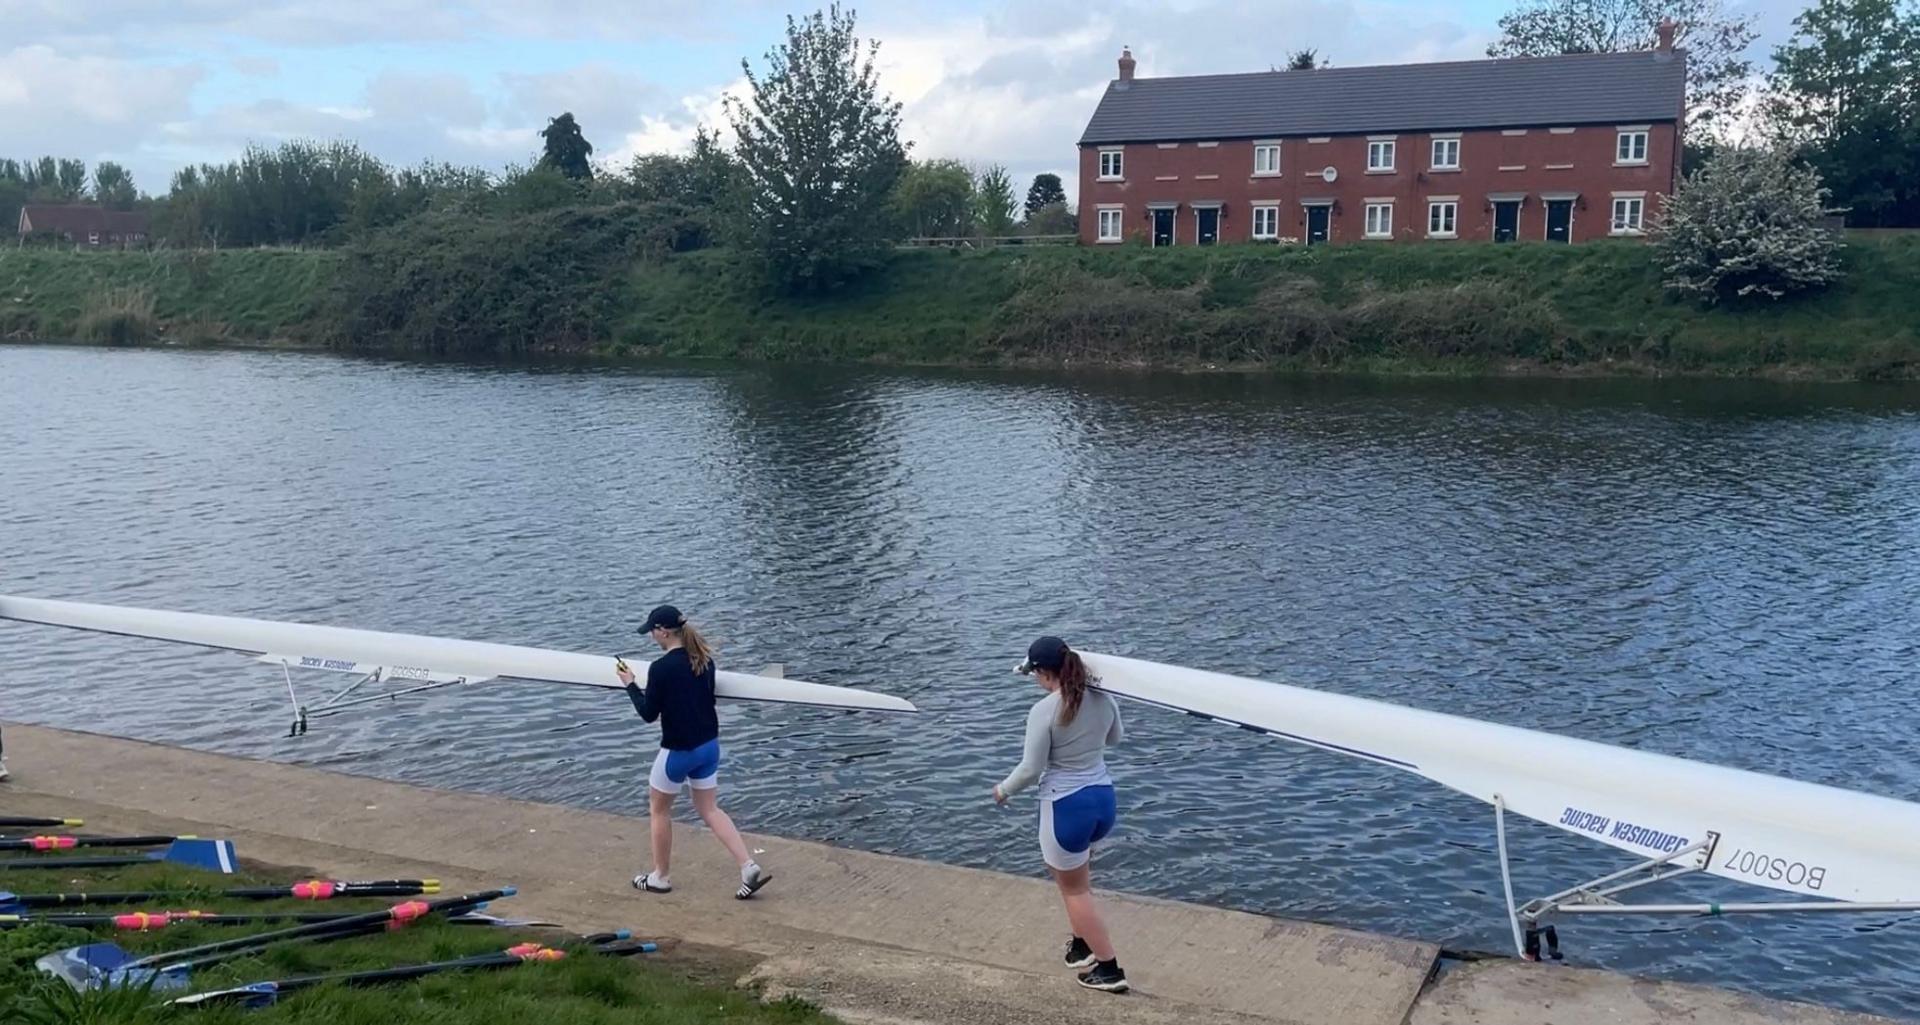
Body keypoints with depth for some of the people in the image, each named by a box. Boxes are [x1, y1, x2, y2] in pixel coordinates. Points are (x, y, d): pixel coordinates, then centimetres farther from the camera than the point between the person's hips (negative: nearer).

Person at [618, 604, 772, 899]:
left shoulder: (661, 668, -20)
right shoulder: (704, 659, 2)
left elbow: (648, 713, -12)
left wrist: (629, 684, -1)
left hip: (678, 750, -7)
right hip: (709, 745, 7)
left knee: (658, 809, 15)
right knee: (710, 810, 15)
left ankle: (660, 877, 27)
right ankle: (750, 869, 3)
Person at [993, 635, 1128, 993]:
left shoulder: (1044, 710, -20)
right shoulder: (1103, 699, -2)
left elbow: (1031, 769, -15)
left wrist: (1004, 789, 3)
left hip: (1067, 806, -7)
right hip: (1103, 799, 7)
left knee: (1074, 888, 11)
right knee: (1078, 872, 32)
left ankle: (1110, 970, 16)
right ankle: (1082, 944, 38)